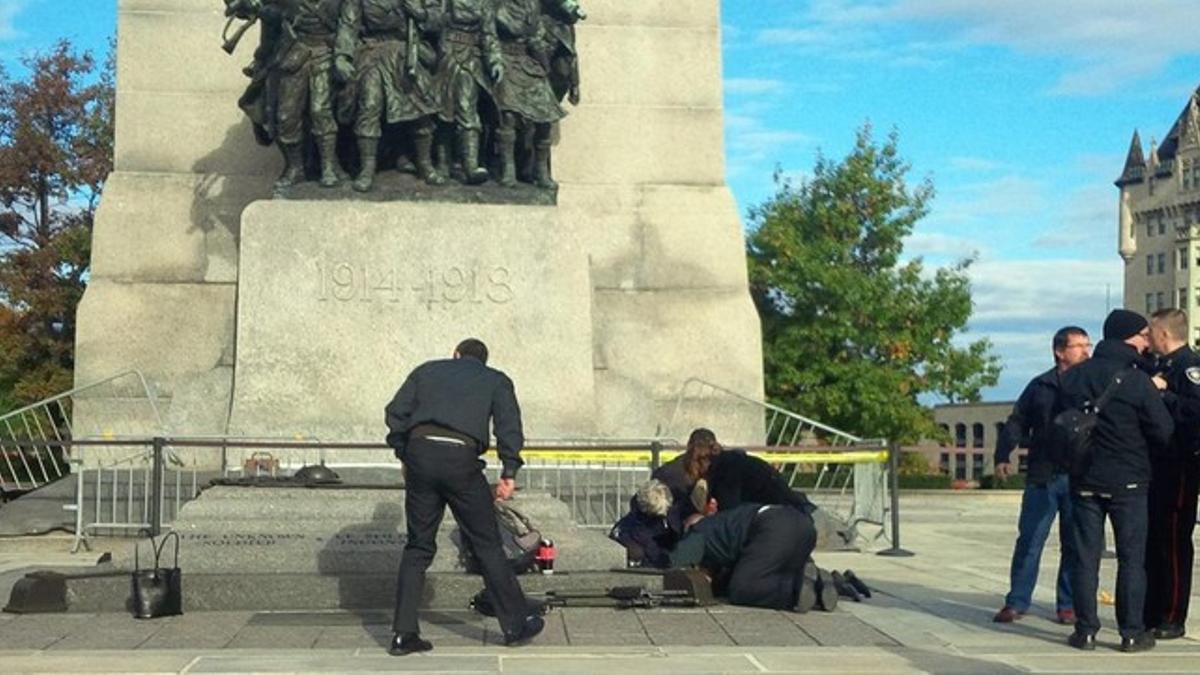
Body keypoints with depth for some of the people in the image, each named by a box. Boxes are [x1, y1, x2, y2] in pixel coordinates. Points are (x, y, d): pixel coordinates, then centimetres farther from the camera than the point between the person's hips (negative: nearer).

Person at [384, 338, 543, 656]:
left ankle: (404, 634, 9)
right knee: (487, 545, 8)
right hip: (461, 457, -2)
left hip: (419, 452, 2)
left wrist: (404, 456, 20)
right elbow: (509, 424, 3)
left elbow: (396, 413, 13)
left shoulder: (427, 370, 25)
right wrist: (509, 472, 1)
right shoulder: (496, 380, 19)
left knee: (418, 546, 11)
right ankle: (516, 624, 17)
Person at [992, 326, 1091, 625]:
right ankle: (1017, 602, 9)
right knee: (1029, 540, 1)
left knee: (1074, 544, 5)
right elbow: (1016, 424, 10)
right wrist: (1003, 456, -1)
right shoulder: (1040, 386, 9)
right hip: (1042, 478, 0)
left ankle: (1068, 604, 15)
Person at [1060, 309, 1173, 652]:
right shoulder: (1137, 381, -14)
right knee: (1131, 559, 5)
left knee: (1085, 556, 7)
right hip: (1128, 481, -4)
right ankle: (1132, 633, 8)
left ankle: (1085, 630, 8)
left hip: (1084, 479, 4)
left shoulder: (1073, 377, 1)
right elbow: (1164, 432, -9)